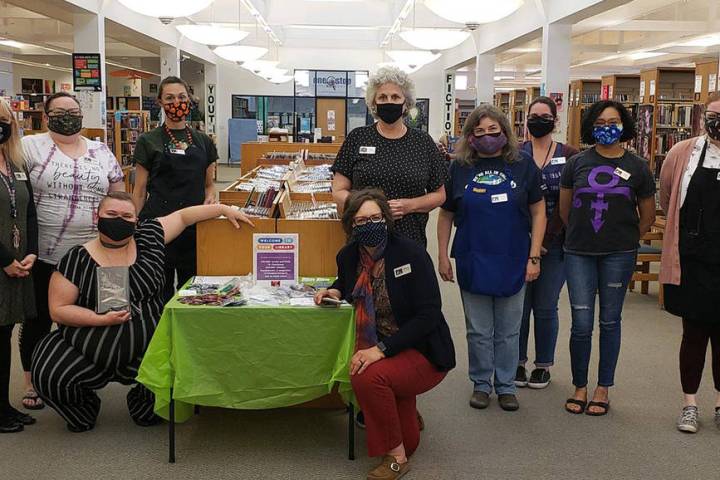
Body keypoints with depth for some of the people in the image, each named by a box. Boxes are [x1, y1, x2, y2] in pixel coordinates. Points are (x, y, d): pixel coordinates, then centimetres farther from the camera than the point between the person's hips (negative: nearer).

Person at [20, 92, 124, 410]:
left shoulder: (101, 151, 9)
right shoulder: (30, 147, -2)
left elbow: (119, 197, 12)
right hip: (43, 255, -3)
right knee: (38, 320, 9)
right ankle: (31, 383, 25)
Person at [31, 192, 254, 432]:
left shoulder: (148, 239, 2)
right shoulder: (77, 259, -5)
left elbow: (183, 216, 8)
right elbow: (58, 310, -6)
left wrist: (225, 209, 3)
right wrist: (101, 319, -19)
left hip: (144, 351, 1)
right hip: (88, 348, -1)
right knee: (48, 374, -23)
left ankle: (142, 403, 14)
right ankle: (83, 411, 13)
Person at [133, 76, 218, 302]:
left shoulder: (203, 141, 10)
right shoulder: (149, 141, 2)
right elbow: (139, 191, 2)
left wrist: (210, 198, -5)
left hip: (195, 227, 3)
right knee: (160, 291, 1)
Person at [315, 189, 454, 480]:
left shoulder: (411, 253, -17)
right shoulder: (349, 256, 0)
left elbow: (429, 314, -21)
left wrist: (382, 349, -28)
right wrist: (335, 291, 1)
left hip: (423, 352, -5)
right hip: (377, 351, 5)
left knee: (368, 377, -31)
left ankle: (396, 456, -7)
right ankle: (407, 420, 9)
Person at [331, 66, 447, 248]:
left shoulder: (423, 142, 4)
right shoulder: (357, 138, 1)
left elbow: (439, 195, 7)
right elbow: (338, 191, 0)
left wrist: (410, 205, -12)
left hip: (411, 240, 1)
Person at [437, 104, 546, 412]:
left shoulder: (523, 165, -2)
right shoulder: (459, 168, 0)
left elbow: (538, 212, 0)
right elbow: (446, 216, 6)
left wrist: (534, 256, -5)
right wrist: (443, 256, 2)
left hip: (513, 263, 0)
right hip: (472, 263, 0)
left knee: (508, 331, 11)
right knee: (478, 331, 11)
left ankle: (506, 386, 26)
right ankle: (481, 384, 26)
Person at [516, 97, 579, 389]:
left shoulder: (569, 156, 2)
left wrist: (545, 240, -8)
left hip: (555, 243, 0)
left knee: (546, 308, 7)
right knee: (519, 305, 5)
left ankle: (543, 365, 22)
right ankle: (517, 363, 21)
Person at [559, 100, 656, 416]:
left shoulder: (637, 167, 1)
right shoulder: (577, 163, 2)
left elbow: (647, 215, 11)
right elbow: (564, 209, 12)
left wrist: (626, 240, 13)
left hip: (618, 256, 0)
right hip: (579, 254, 0)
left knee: (609, 321, 8)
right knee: (581, 323, -1)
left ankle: (603, 389, 20)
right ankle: (579, 387, 16)